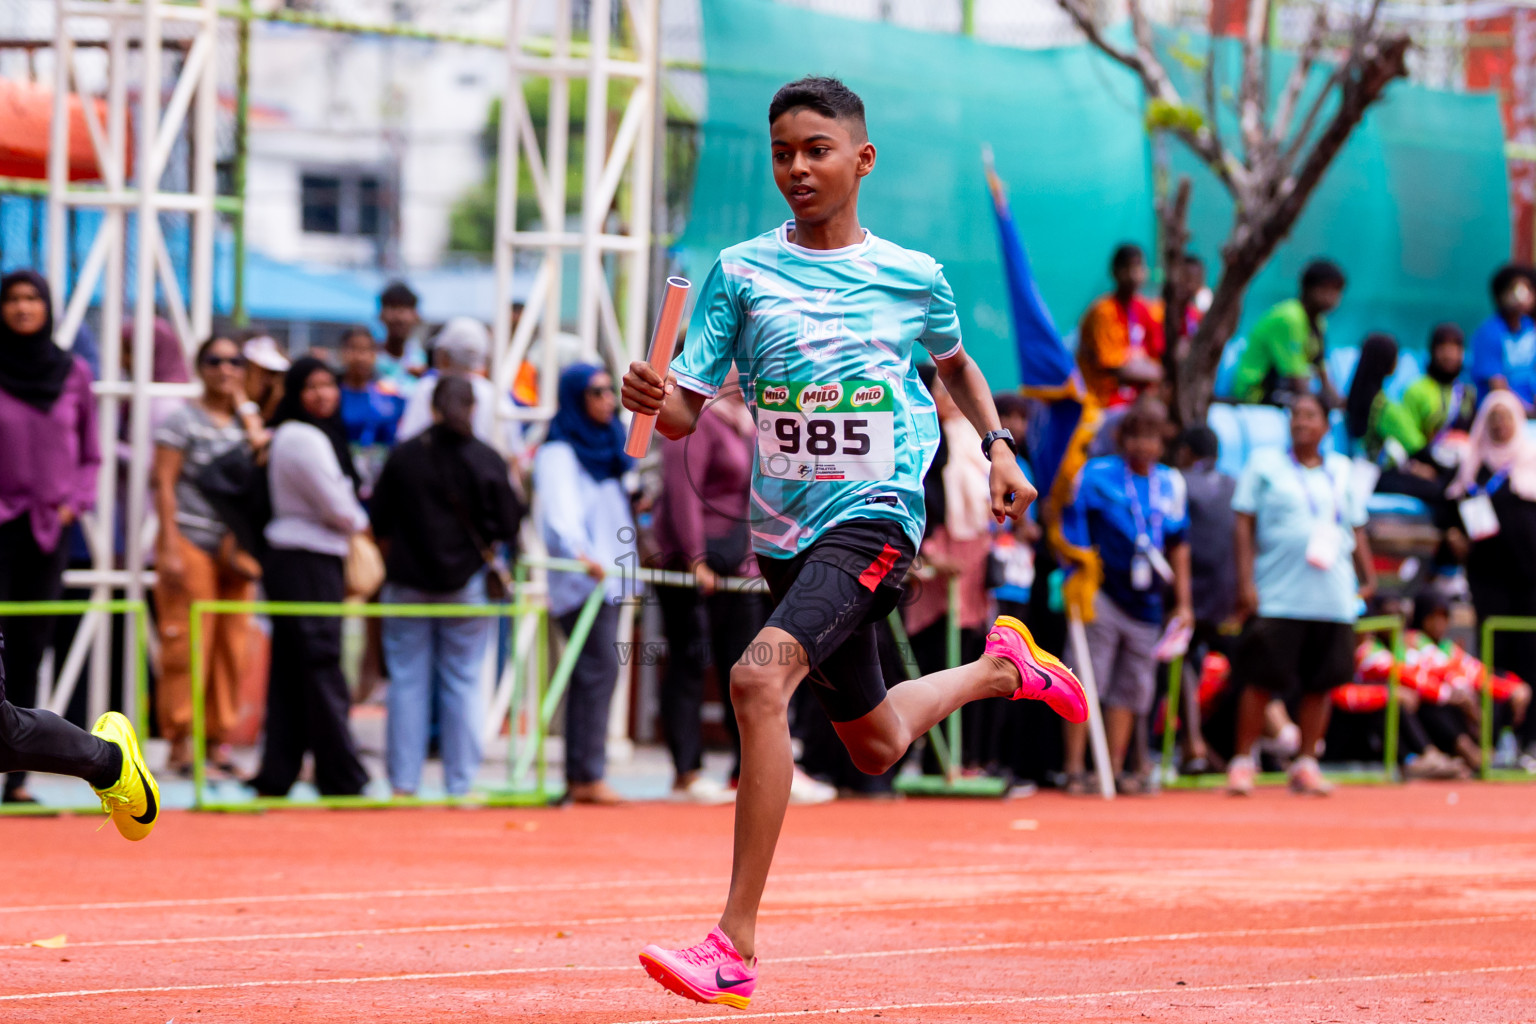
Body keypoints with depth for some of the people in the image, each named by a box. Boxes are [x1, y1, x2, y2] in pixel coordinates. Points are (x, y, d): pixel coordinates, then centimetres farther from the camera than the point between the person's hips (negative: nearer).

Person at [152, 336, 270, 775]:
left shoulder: (246, 419, 16)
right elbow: (164, 484, -7)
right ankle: (180, 742, -4)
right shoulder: (182, 418, 0)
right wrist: (169, 548, -14)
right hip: (190, 540, -5)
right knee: (187, 644, -8)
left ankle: (220, 739, 10)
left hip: (237, 546, 5)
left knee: (233, 646, 4)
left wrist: (242, 402, 0)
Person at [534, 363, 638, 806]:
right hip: (577, 580, -9)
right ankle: (588, 775, -17)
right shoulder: (559, 453, -8)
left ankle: (579, 777, 6)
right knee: (599, 667, -16)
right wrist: (580, 552, -39)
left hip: (606, 574, 9)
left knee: (593, 671, 6)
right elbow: (560, 512, -23)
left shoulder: (606, 445, 19)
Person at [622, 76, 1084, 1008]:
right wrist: (653, 399, -23)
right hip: (788, 530, 4)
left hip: (875, 516, -4)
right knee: (873, 744, 18)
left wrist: (998, 448, 11)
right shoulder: (742, 272, 2)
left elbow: (955, 362, 24)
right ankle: (999, 668, 52)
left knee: (760, 678, -28)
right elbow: (688, 412, -1)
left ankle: (736, 949, -30)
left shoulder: (914, 277, 1)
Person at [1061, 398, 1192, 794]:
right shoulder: (1096, 476, -4)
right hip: (1102, 595, -5)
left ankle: (1115, 771, 12)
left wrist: (1183, 602, 17)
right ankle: (1075, 770, -6)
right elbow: (1073, 536, -2)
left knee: (1132, 687, 6)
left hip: (1145, 601, 5)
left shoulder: (1171, 484, 10)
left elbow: (1178, 547, 17)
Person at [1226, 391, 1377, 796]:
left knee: (1320, 684, 3)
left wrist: (1368, 577, 8)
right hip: (1277, 598, -3)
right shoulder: (1264, 465, 5)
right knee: (1260, 679, -5)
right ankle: (1242, 763, 3)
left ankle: (1306, 764, 11)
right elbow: (1244, 526, 1)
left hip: (1334, 600, 3)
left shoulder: (1342, 471, 15)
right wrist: (1245, 582, -7)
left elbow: (1357, 531, 19)